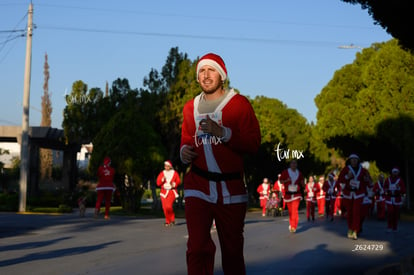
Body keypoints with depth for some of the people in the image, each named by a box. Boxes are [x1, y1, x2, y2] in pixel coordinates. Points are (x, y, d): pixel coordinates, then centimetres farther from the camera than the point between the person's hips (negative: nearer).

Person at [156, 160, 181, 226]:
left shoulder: (175, 173, 4)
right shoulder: (161, 173, 7)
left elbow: (178, 181, 5)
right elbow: (158, 183, 2)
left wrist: (174, 184, -14)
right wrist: (162, 180, -16)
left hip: (172, 192, -3)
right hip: (164, 192, 3)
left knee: (169, 206, -19)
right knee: (164, 207, -1)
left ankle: (172, 219, 2)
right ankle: (168, 221, 14)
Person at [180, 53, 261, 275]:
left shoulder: (238, 103, -2)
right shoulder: (191, 107, 11)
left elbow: (253, 143, -10)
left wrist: (223, 132, -22)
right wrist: (184, 151, 0)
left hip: (230, 188, -2)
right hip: (198, 187, 2)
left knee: (232, 248, 9)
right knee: (197, 248, -9)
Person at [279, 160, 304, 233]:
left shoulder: (299, 173, 8)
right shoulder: (285, 172, -1)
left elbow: (301, 182, 19)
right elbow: (281, 181, 1)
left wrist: (301, 182, -4)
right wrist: (286, 180, -18)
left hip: (296, 194, 0)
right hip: (288, 194, 0)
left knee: (295, 210, -14)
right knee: (290, 211, 8)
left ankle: (293, 227, -16)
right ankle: (291, 224, 27)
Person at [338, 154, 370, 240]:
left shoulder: (362, 170, 3)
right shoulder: (346, 169, -1)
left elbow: (367, 183, 8)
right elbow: (340, 180, -6)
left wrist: (366, 180, -15)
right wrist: (347, 177, -22)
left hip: (358, 194, 0)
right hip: (348, 194, 0)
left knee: (356, 212, -12)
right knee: (349, 212, 7)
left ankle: (355, 232, -13)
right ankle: (350, 229, 27)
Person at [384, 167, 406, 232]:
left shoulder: (400, 180, -1)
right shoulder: (388, 179, 4)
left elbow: (403, 191, -3)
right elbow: (385, 187, 17)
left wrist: (399, 188, -23)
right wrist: (386, 190, -5)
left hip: (397, 199, 0)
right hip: (389, 199, 0)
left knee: (396, 214, 3)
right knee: (390, 212, -15)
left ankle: (395, 227, 16)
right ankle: (389, 227, -7)